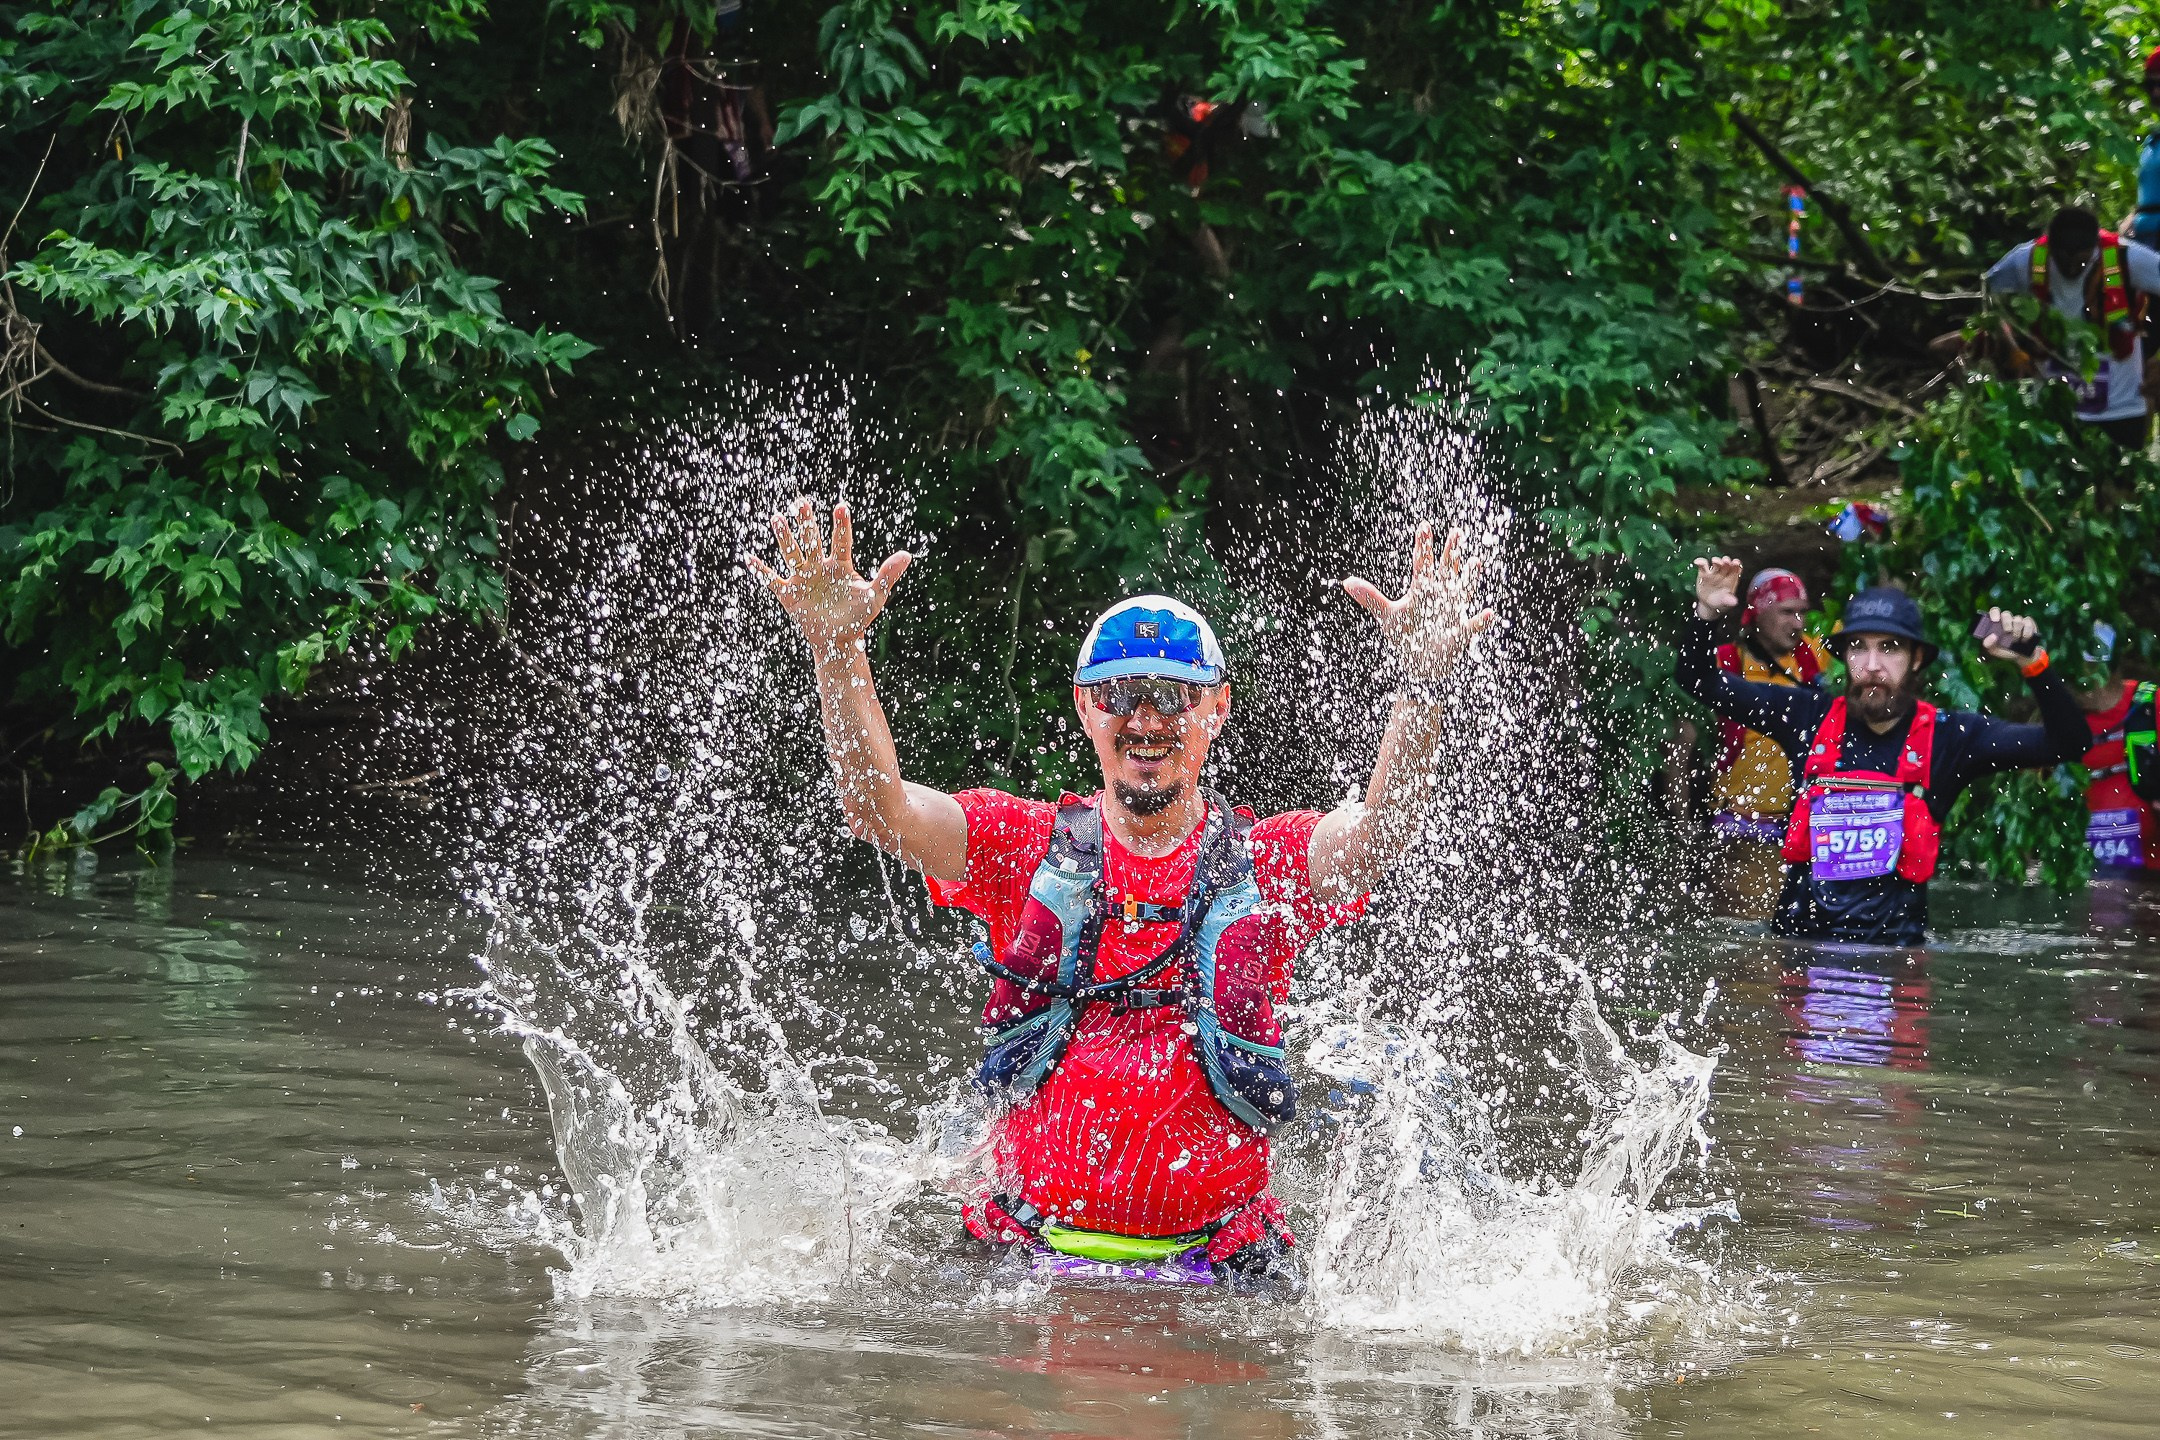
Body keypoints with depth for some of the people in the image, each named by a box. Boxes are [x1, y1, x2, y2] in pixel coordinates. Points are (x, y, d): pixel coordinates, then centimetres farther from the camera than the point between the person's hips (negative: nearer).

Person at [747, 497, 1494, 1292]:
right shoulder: (1027, 846, 6)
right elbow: (879, 808, -8)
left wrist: (1422, 684, -33)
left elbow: (1381, 828, -15)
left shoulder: (1268, 863, 4)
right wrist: (838, 651, -24)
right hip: (1026, 1248, 1)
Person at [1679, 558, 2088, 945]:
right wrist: (1707, 614, -2)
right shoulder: (1808, 715, 7)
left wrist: (2032, 662, -15)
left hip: (1894, 941, -1)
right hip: (1798, 934, 2)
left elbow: (2068, 743, -2)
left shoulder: (1948, 736, 3)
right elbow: (1699, 683, 15)